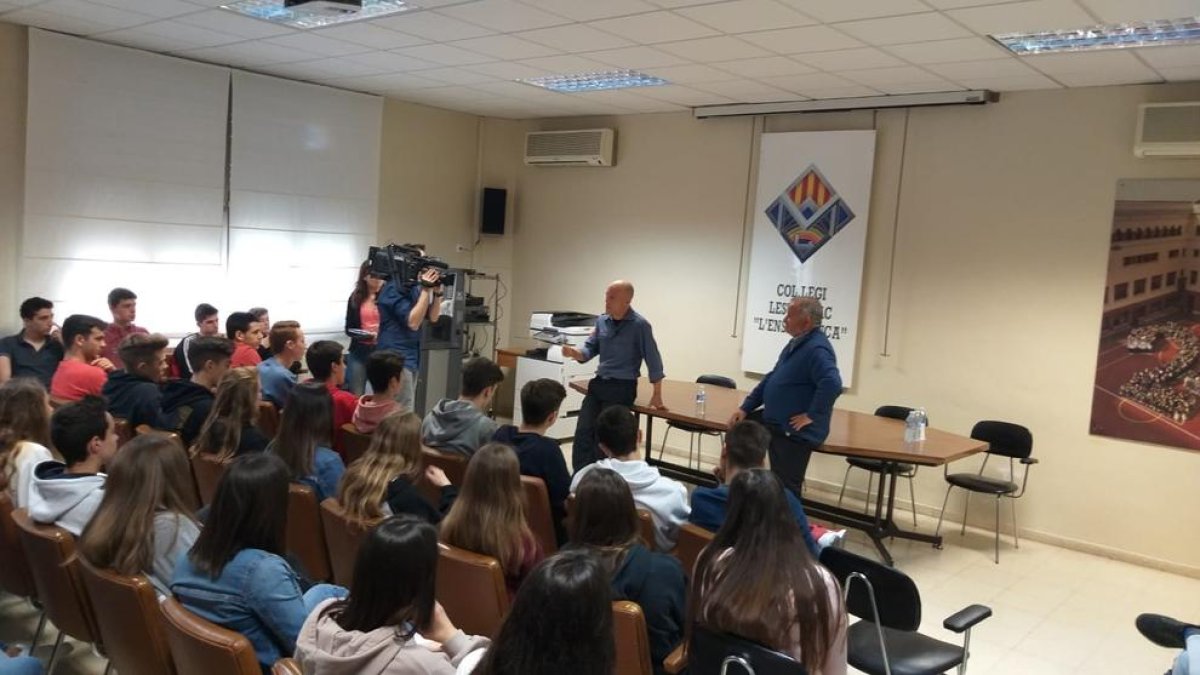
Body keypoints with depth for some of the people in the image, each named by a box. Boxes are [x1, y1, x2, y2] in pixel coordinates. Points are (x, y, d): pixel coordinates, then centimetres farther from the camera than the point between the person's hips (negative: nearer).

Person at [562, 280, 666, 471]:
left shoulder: (640, 325, -13)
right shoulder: (602, 321, 5)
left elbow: (653, 360, -10)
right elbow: (590, 349, 12)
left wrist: (657, 395, -8)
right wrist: (574, 352, -12)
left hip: (622, 387, -6)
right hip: (598, 383, 6)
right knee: (583, 432, 0)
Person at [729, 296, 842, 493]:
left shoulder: (817, 348, -23)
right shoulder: (796, 343, 12)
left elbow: (832, 384, -38)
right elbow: (772, 379, 18)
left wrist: (812, 415, -26)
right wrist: (745, 408, 13)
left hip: (796, 432, -10)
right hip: (777, 425, 10)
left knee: (785, 488, -2)